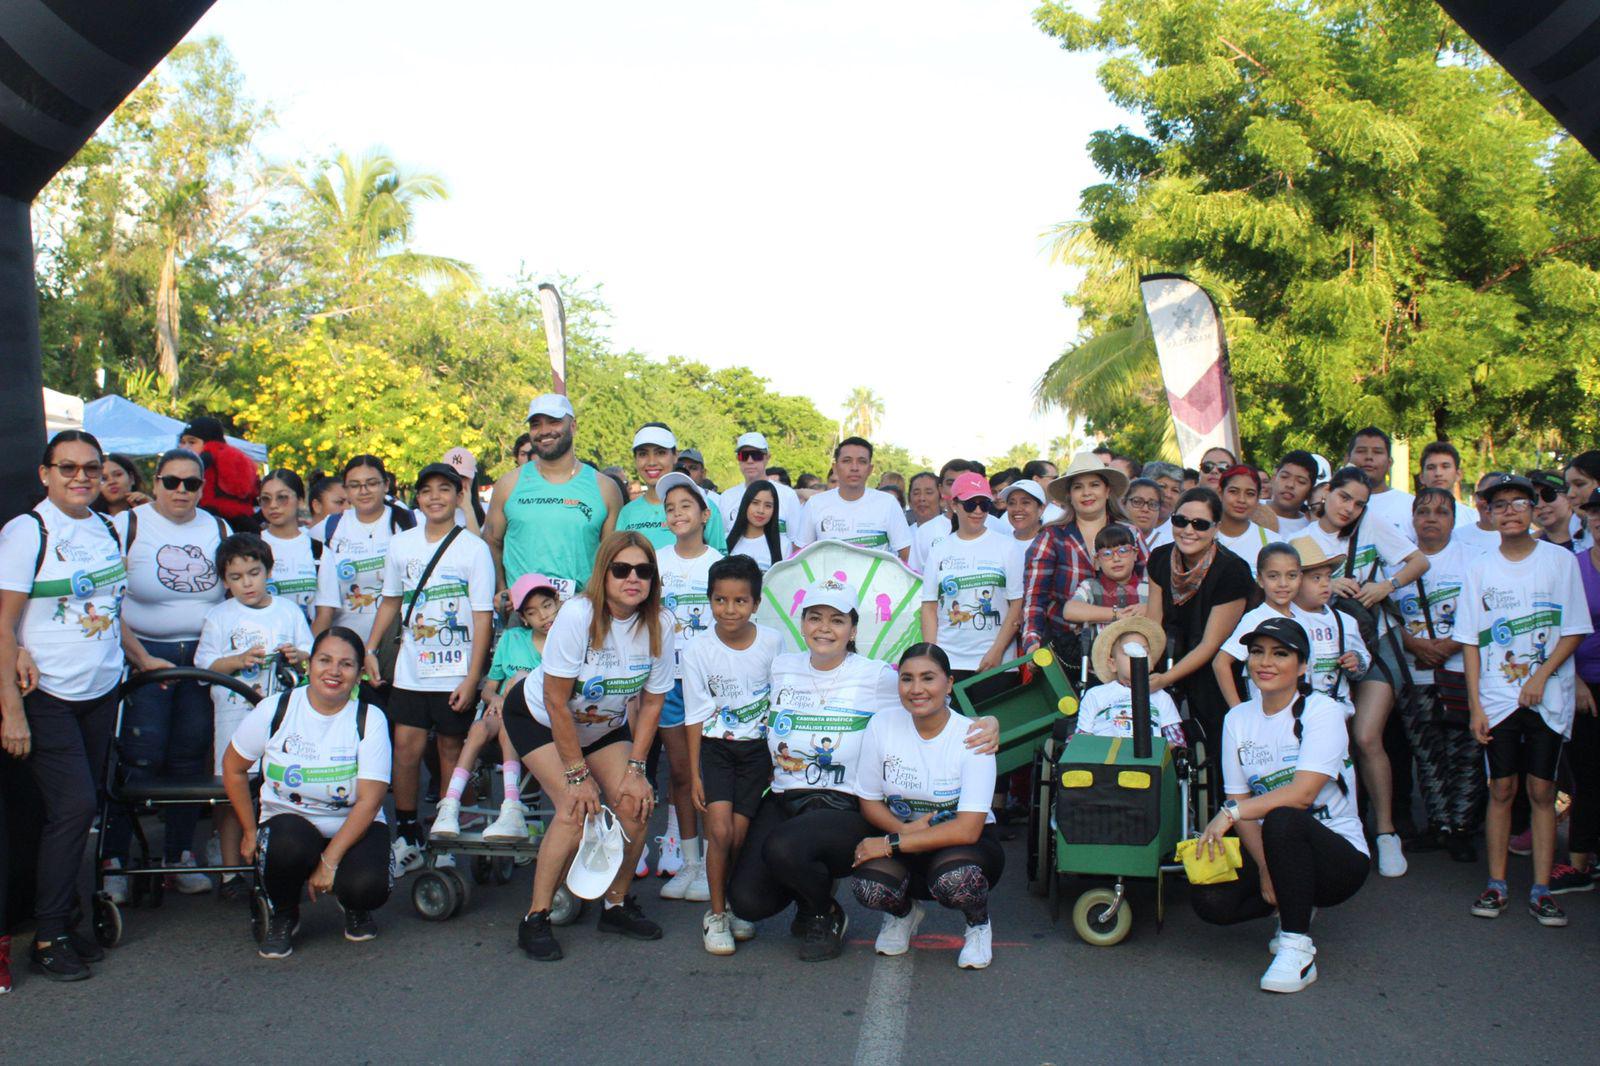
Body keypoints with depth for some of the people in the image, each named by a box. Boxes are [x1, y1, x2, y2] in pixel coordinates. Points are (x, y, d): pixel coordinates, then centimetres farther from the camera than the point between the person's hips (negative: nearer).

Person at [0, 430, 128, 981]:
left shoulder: (107, 529, 8)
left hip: (102, 691, 6)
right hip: (47, 697, -6)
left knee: (77, 809, 10)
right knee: (73, 805, -11)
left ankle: (65, 919, 20)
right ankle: (47, 939, 0)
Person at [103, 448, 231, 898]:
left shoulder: (219, 530, 10)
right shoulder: (126, 526, -3)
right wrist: (143, 660, -13)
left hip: (203, 657, 4)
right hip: (142, 655, -4)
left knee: (191, 756, 6)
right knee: (140, 757, -9)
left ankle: (180, 856, 16)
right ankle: (114, 859, 2)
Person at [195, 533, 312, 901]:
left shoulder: (289, 611, 9)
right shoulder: (218, 617, 4)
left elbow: (311, 654, 13)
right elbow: (203, 665, -1)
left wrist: (297, 656, -8)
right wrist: (240, 660, -15)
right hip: (235, 713, -1)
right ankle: (231, 869, 9)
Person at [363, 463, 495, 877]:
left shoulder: (473, 548, -6)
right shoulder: (401, 544, 7)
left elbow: (482, 617, -7)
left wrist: (472, 679, -11)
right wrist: (371, 649, 10)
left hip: (455, 674, -3)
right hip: (410, 670, 3)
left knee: (451, 749, 4)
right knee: (406, 747, -1)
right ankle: (407, 838, 13)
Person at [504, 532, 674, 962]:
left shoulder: (659, 623, -18)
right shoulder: (578, 615, -31)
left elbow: (651, 701, -8)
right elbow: (556, 701, -26)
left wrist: (635, 769, -13)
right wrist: (578, 774, -23)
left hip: (605, 725, 5)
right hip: (537, 717, -4)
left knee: (634, 805, -11)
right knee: (576, 810, -22)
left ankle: (618, 904, 11)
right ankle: (535, 918, -9)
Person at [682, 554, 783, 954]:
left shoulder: (772, 643, -5)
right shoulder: (698, 652, -7)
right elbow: (697, 716, -2)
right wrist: (694, 773, -4)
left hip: (758, 749, 1)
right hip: (715, 748, -1)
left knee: (739, 835, -3)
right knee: (720, 830, -15)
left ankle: (734, 906, 22)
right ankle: (716, 914, 2)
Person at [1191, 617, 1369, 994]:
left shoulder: (1322, 712, -12)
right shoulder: (1238, 719, 4)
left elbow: (1302, 794, -25)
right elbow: (1240, 800, -1)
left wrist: (1230, 812, -31)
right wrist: (1264, 867, -13)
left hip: (1339, 856, -5)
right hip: (1273, 851, 5)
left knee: (1281, 820, -37)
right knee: (1208, 899, -21)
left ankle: (1297, 950, -22)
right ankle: (1293, 907, 11)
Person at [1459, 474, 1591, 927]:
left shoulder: (1560, 560, 0)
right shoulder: (1480, 568, 4)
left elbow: (1575, 630, 0)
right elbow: (1471, 640, 4)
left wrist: (1541, 676, -13)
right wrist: (1475, 705, -2)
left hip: (1548, 697, -1)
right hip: (1497, 697, 1)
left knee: (1541, 790, 0)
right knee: (1502, 789, 3)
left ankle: (1541, 890, 5)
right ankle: (1496, 885, 10)